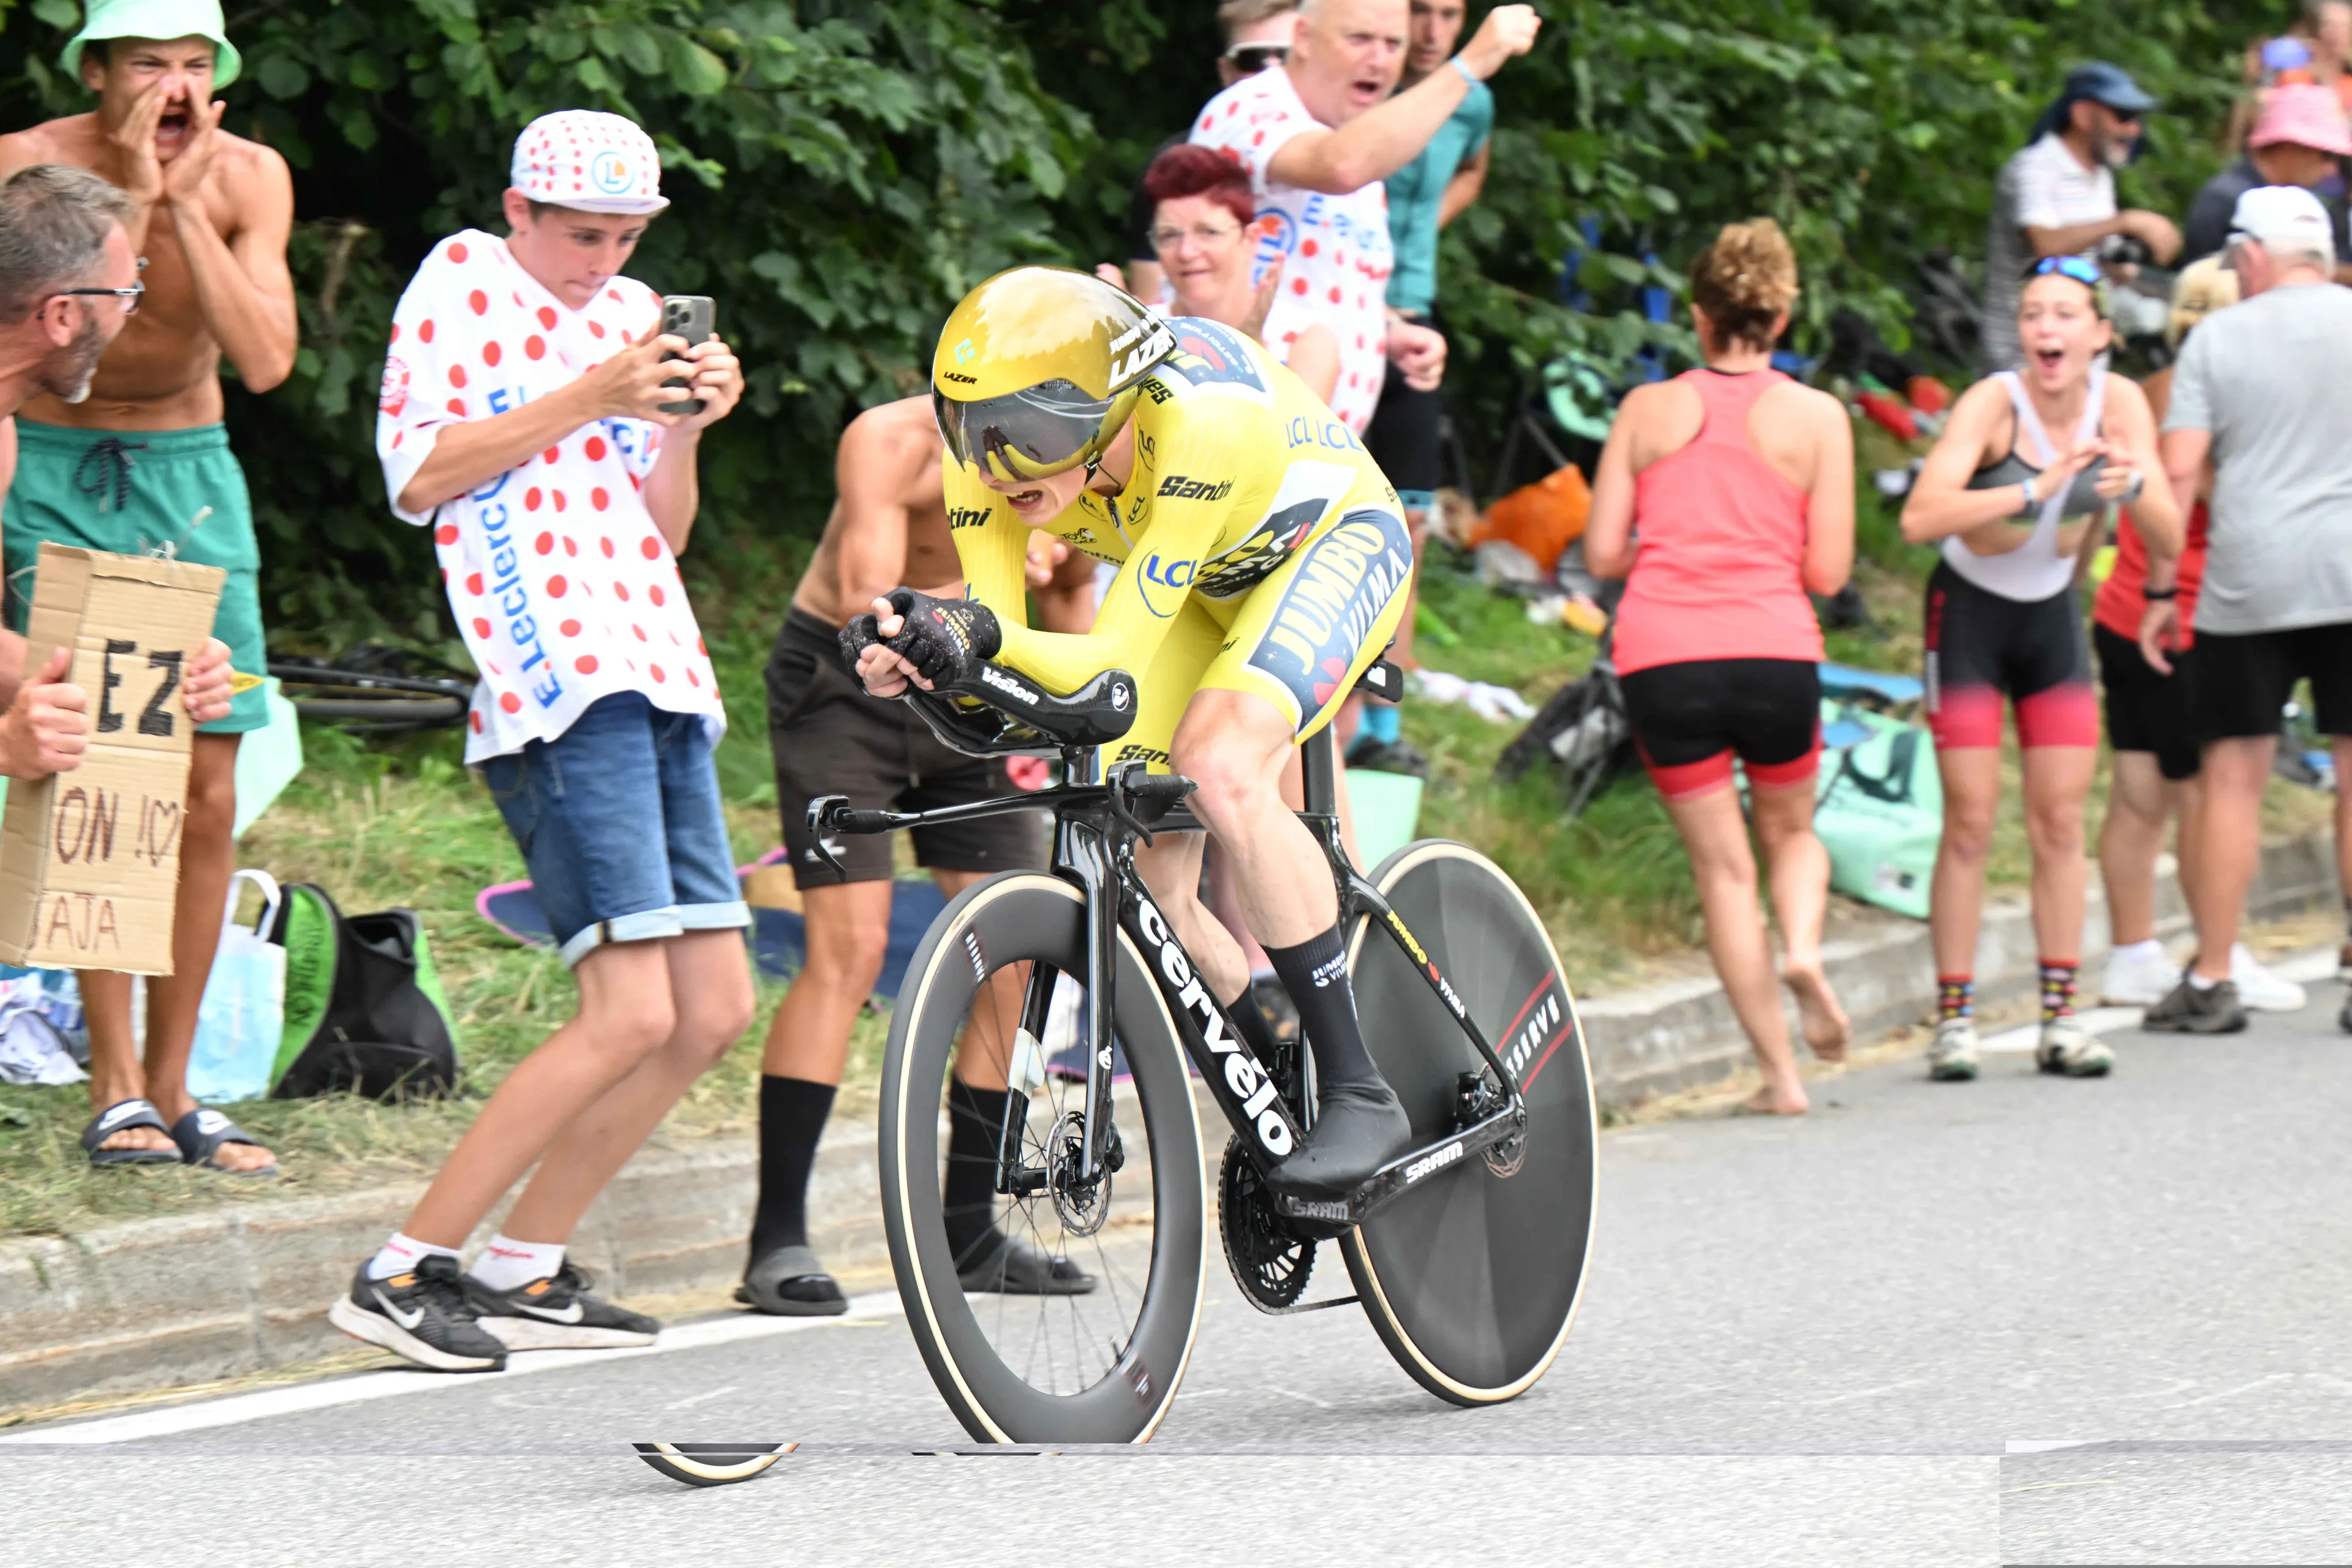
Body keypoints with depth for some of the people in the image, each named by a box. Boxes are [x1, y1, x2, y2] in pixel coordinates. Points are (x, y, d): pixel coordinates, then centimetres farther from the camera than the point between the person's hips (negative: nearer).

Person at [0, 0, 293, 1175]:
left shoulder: (248, 178, -8)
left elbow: (263, 360, -18)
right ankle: (117, 1088, -9)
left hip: (190, 472, 4)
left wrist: (186, 205, -23)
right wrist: (132, 195, -27)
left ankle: (172, 1086, 8)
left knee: (206, 796, 0)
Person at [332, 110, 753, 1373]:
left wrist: (684, 428, 2)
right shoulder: (463, 282, 1)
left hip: (660, 682, 9)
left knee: (713, 1011, 5)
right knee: (632, 1015, -17)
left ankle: (525, 1273, 15)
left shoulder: (631, 314, 22)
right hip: (557, 687, -9)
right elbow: (417, 475, -8)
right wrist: (583, 403, -13)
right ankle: (401, 1275, -12)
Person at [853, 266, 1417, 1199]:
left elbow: (1115, 663, -40)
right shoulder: (993, 454, -25)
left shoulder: (1196, 423, -41)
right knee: (1150, 884, -7)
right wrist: (913, 652, -47)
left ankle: (1360, 1096, -24)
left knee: (1219, 769, -31)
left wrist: (989, 635, -58)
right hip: (1203, 584, 6)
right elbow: (994, 640, -24)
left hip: (1331, 540, -6)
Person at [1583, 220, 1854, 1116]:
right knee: (1791, 832, 24)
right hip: (1773, 651, 0)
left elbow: (1602, 553, 6)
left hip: (1661, 658, 0)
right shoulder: (1816, 417, 5)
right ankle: (1802, 947, -8)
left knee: (1721, 866, 10)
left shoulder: (1648, 410, 8)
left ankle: (1779, 1072, 5)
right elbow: (1827, 571, 1)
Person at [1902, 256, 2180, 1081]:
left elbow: (2169, 537, -11)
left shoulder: (2120, 403, -11)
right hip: (1970, 613, -4)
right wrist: (2037, 488, -44)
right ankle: (1953, 1021, -4)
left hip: (2053, 617, 4)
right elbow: (1920, 518, -37)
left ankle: (2060, 1020, 5)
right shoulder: (1994, 403, -24)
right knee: (1970, 824, -8)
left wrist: (2135, 482, -32)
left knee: (2060, 824, 1)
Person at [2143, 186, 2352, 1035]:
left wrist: (2159, 588, 3)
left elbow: (2178, 469, -3)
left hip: (2249, 582, -1)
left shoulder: (2218, 336, 1)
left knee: (2233, 777, 4)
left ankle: (2211, 981, 5)